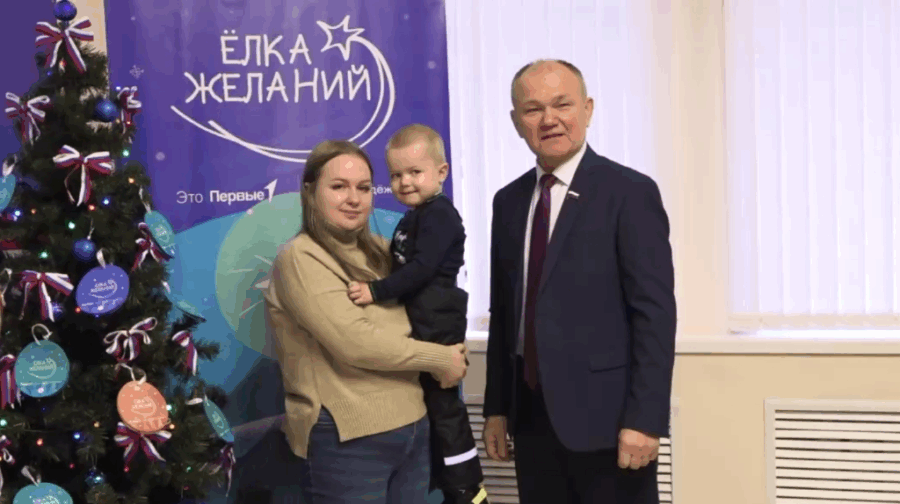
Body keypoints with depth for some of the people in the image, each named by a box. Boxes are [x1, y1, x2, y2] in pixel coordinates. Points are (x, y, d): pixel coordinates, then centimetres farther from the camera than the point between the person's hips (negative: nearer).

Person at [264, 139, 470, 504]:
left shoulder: (378, 251, 11)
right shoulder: (301, 258, -12)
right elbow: (356, 343, -20)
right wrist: (440, 359, -11)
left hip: (413, 427, 7)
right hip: (346, 439, -7)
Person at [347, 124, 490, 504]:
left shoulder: (439, 214, -16)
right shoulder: (412, 219, 16)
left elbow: (422, 268, -26)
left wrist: (376, 291, -29)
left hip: (438, 327, -10)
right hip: (418, 327, 10)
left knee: (444, 405, -4)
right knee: (429, 403, 17)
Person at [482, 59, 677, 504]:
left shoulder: (629, 192, -7)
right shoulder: (508, 201, 10)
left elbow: (655, 312, -12)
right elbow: (504, 312, 13)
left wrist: (644, 419, -17)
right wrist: (497, 407, 10)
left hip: (605, 413, -5)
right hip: (531, 414, 5)